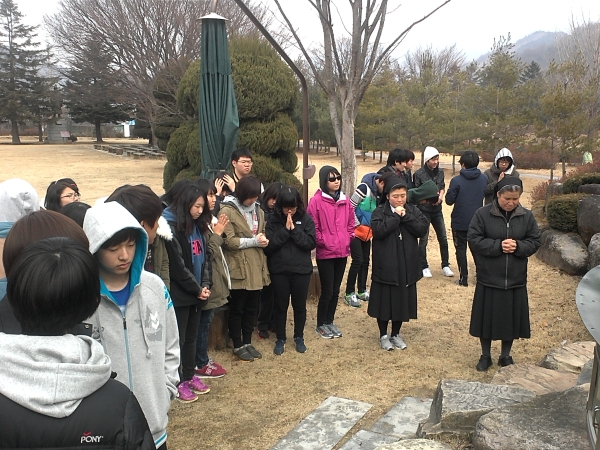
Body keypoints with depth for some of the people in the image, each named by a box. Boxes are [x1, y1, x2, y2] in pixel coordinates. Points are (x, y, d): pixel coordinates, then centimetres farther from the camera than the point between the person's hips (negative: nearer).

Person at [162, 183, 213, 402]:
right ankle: (178, 382, 16)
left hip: (197, 293, 7)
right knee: (179, 339, 4)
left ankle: (190, 376, 30)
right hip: (180, 293, -7)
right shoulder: (172, 227, -15)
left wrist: (205, 285, -2)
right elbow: (177, 265, -18)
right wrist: (197, 289, -12)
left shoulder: (198, 226, 10)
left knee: (192, 337, 17)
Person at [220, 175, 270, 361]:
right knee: (237, 308, 8)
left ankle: (247, 342, 29)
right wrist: (254, 241, -16)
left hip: (256, 267, 6)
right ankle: (238, 346, 22)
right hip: (238, 267, -6)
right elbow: (229, 241, -16)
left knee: (252, 307, 14)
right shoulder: (228, 211, -11)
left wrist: (263, 239, -4)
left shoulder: (258, 210, 12)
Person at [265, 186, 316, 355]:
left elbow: (311, 243, -10)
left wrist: (294, 230, -18)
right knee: (281, 305, 11)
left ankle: (299, 337, 30)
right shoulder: (272, 220, -4)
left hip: (302, 270, 0)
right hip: (279, 270, 0)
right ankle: (280, 339, 26)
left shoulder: (306, 219, -3)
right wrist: (285, 230, -19)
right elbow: (268, 245, -12)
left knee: (299, 305, 12)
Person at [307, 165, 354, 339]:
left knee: (336, 290, 14)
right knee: (327, 291, 1)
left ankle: (330, 321, 28)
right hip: (325, 253, -5)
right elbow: (312, 227, -10)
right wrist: (322, 241, -10)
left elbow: (351, 222, 15)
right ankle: (321, 325, 18)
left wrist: (348, 239, 5)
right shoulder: (316, 201, -10)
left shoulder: (345, 200, 6)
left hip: (342, 252, 6)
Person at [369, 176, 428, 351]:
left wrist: (405, 216, -15)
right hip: (385, 266, -3)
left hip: (407, 266, 3)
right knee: (384, 300, 6)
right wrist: (396, 216, -18)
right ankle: (383, 335, 23)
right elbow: (379, 231, -21)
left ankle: (396, 333, 29)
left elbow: (422, 229, -7)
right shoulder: (380, 212, -5)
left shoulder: (413, 210, 5)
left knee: (402, 300, 12)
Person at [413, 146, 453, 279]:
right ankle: (424, 267, 15)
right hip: (424, 210, -5)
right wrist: (429, 198, -22)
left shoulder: (440, 171, 3)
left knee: (443, 238, 8)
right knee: (423, 240, 2)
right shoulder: (419, 174, -12)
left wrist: (440, 196, -7)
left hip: (437, 210, 5)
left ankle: (445, 266, 21)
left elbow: (442, 187, 14)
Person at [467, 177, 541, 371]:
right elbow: (473, 239, -10)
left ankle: (505, 356, 31)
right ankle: (485, 356, 27)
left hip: (516, 280, 2)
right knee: (487, 317, 9)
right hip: (489, 278, -2)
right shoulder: (483, 214, -8)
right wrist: (498, 246, -20)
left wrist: (518, 246, -17)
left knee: (511, 318, 12)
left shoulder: (527, 216, 0)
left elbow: (535, 241, 3)